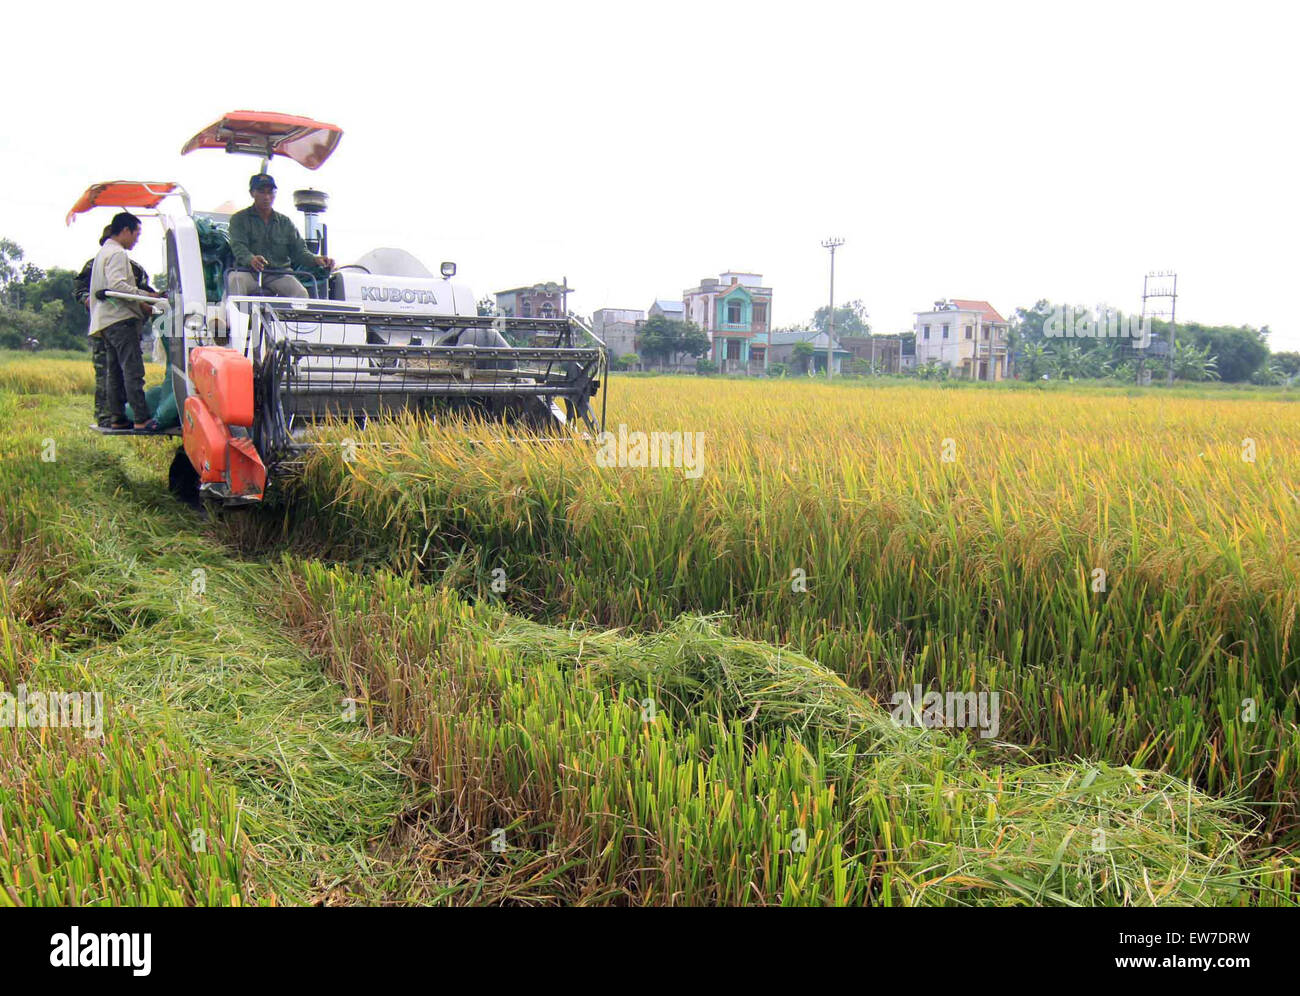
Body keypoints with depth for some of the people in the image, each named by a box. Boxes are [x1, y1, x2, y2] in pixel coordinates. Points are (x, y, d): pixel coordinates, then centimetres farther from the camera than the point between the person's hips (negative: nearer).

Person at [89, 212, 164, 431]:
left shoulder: (103, 253, 25)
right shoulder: (117, 253, -9)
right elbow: (117, 285, -22)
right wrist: (145, 296, -20)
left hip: (106, 321, 11)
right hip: (121, 318, -11)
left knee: (115, 372, 11)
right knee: (133, 370, -14)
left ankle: (117, 418, 12)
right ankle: (142, 419, -18)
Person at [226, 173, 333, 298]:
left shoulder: (285, 222, 20)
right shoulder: (239, 219, 10)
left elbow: (299, 250, 10)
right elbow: (238, 246, -7)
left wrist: (315, 259, -15)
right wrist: (251, 259, -33)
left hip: (278, 274, 2)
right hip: (249, 272, -1)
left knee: (300, 293, -28)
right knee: (235, 280, -36)